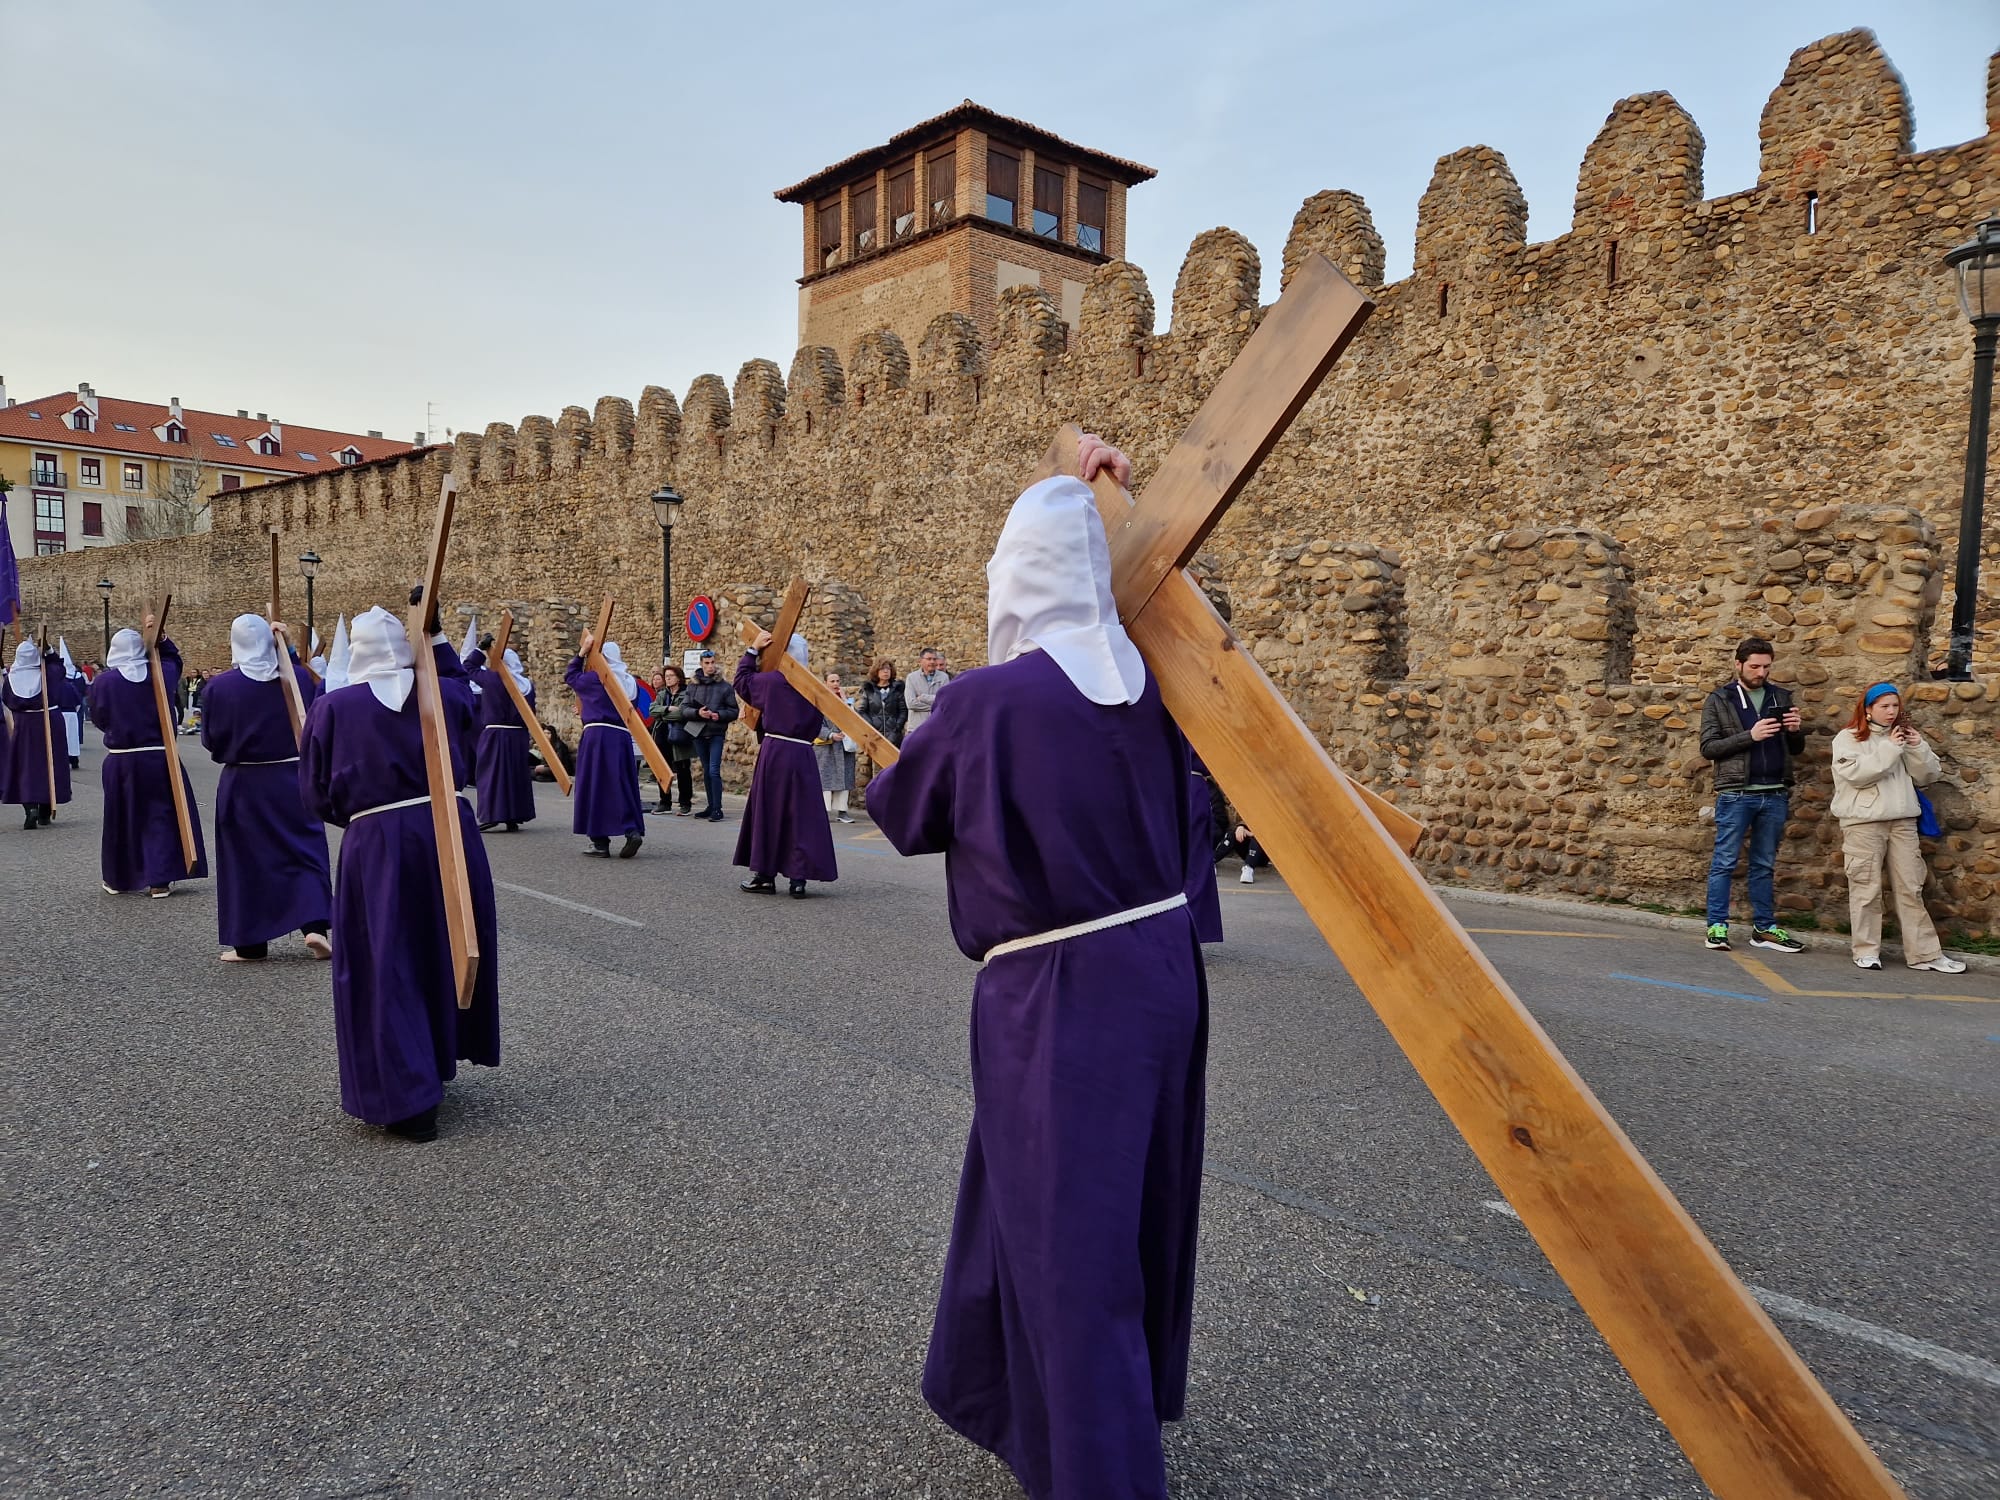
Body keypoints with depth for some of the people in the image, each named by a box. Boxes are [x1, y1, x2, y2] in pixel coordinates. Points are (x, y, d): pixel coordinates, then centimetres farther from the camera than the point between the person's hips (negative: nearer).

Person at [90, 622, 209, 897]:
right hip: (159, 758, 0)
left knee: (121, 818, 13)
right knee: (160, 816, 5)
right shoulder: (161, 673, -3)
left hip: (120, 760, 0)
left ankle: (117, 879, 25)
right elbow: (173, 658, 20)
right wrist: (159, 637, 5)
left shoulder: (103, 681, -7)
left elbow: (98, 719, 3)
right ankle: (159, 880, 2)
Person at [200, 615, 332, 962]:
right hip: (293, 779, 1)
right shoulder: (298, 676, -4)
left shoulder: (219, 686, -9)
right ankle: (314, 924, -6)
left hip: (242, 785, -1)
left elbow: (210, 740, -1)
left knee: (247, 858, 8)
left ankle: (250, 943, 14)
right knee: (304, 848, 9)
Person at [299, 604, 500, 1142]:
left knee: (387, 967, 4)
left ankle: (408, 1100, 3)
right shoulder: (442, 694, 3)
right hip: (450, 833, 4)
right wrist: (436, 638, 29)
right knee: (447, 951, 18)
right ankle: (436, 1061, 35)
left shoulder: (333, 708, -4)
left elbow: (315, 794, 0)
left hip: (377, 845, -3)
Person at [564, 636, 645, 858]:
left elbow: (570, 675, 14)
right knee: (621, 788, 10)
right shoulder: (629, 681, 12)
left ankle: (600, 842, 4)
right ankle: (632, 830, -8)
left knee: (595, 788, 2)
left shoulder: (595, 678, -5)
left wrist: (582, 651, 13)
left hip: (597, 737, -5)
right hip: (622, 737, 5)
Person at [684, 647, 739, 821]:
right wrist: (698, 713, -13)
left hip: (717, 733, -3)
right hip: (698, 733, 4)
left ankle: (717, 809, -7)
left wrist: (720, 715, -15)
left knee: (714, 771, -11)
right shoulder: (692, 686, 5)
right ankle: (711, 806, 20)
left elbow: (735, 710, 1)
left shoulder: (724, 686, -2)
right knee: (706, 771, 11)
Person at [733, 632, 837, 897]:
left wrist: (753, 650, 15)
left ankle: (765, 875, 14)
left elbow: (742, 681, 12)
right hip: (803, 754, 3)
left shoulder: (772, 680, -6)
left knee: (767, 812, 8)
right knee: (801, 815, 5)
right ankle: (798, 877, 2)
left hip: (774, 752, -3)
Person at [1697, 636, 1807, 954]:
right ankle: (1717, 926, 4)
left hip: (1775, 795, 4)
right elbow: (1708, 746, -5)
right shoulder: (1719, 700, 3)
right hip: (1736, 794, -4)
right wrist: (1749, 736, -16)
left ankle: (1765, 928, 16)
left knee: (1765, 865, 10)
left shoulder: (1781, 697, 14)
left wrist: (1796, 731, -5)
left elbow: (1796, 749, 17)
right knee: (1725, 862, 0)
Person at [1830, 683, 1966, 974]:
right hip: (1863, 822, -4)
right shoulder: (1848, 738, 1)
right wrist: (1889, 749, -14)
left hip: (1902, 821, 4)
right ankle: (1867, 951, 7)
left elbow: (1927, 776, 11)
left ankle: (1925, 953, 7)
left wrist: (1918, 749, -4)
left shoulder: (1903, 735, 16)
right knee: (1866, 889, -1)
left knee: (1911, 888, 4)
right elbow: (1856, 773, -14)